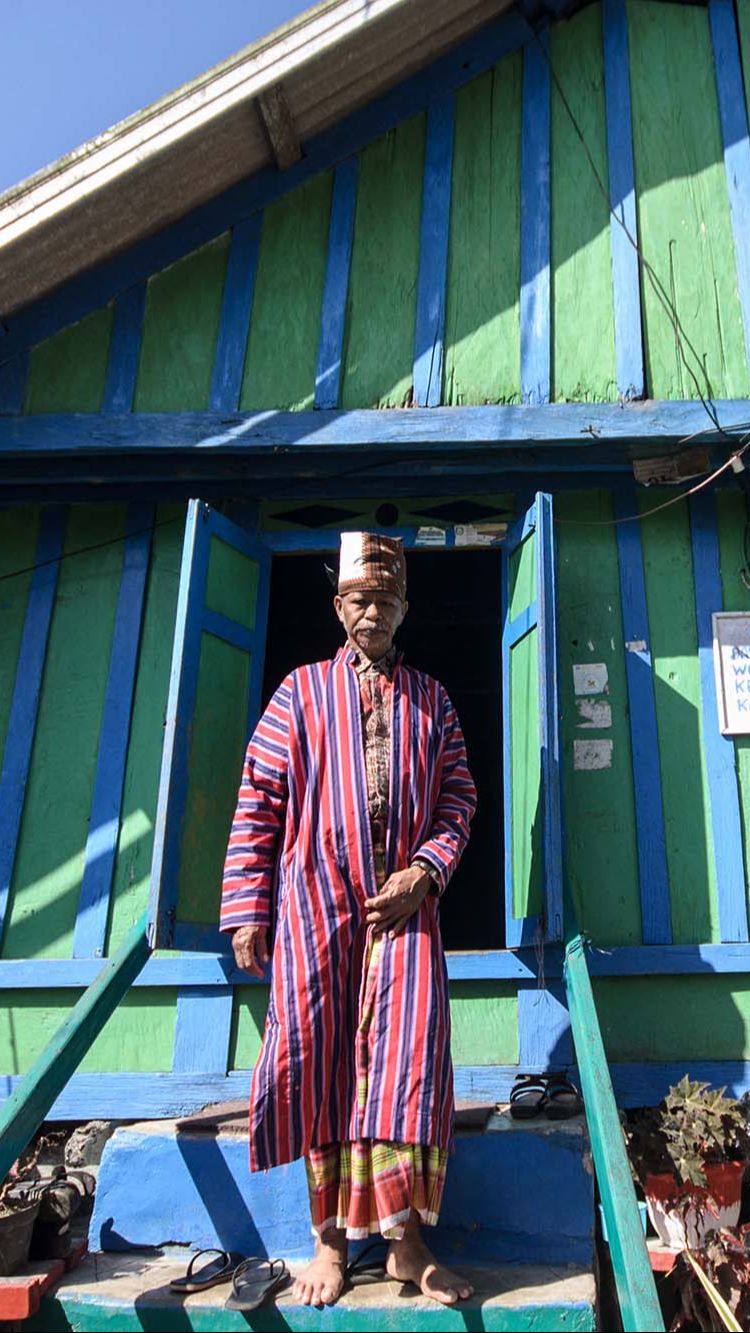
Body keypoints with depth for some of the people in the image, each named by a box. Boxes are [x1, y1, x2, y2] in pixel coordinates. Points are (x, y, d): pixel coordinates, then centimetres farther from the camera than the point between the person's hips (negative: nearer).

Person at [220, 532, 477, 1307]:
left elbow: (457, 797, 10)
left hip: (403, 901, 1)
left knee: (406, 1051, -9)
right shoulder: (301, 691, 8)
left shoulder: (431, 700, 13)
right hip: (315, 901, 0)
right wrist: (248, 910, -2)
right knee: (320, 1057, 2)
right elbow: (259, 802, 3)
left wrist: (425, 869, -8)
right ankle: (331, 1238, 14)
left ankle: (405, 1238, 2)